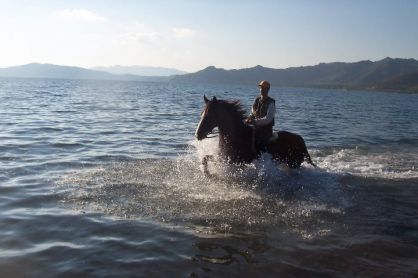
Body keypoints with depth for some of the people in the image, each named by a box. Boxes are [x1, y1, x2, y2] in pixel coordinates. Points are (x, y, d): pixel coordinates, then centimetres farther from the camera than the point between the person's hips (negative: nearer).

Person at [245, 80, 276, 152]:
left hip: (266, 129, -6)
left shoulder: (271, 103, -11)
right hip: (256, 128, 6)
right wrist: (248, 119, -6)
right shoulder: (257, 100, 9)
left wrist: (254, 121, -27)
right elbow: (252, 113, 17)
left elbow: (268, 119, -20)